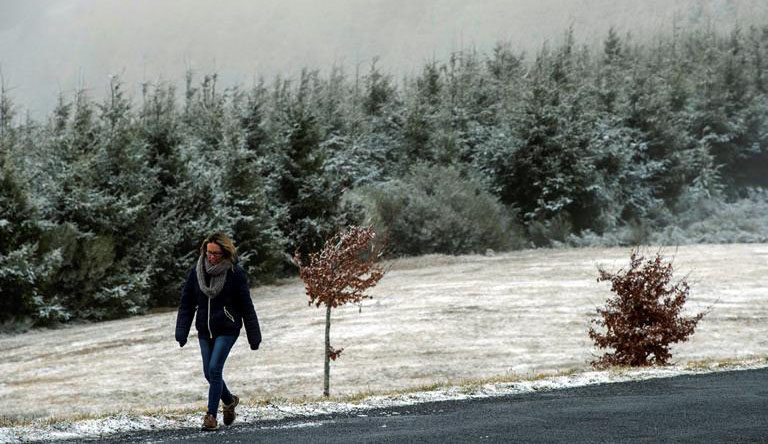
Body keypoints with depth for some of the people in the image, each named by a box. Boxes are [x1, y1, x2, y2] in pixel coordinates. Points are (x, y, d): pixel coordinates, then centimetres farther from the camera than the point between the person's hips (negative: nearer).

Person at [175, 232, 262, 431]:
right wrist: (181, 331, -4)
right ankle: (230, 400, 36)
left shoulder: (235, 273, -9)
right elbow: (186, 304, 5)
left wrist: (254, 336, -2)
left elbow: (246, 306, -4)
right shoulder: (196, 272, 0)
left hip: (227, 330, -5)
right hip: (205, 331, 5)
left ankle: (211, 415, -6)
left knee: (215, 369, -14)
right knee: (209, 373, 9)